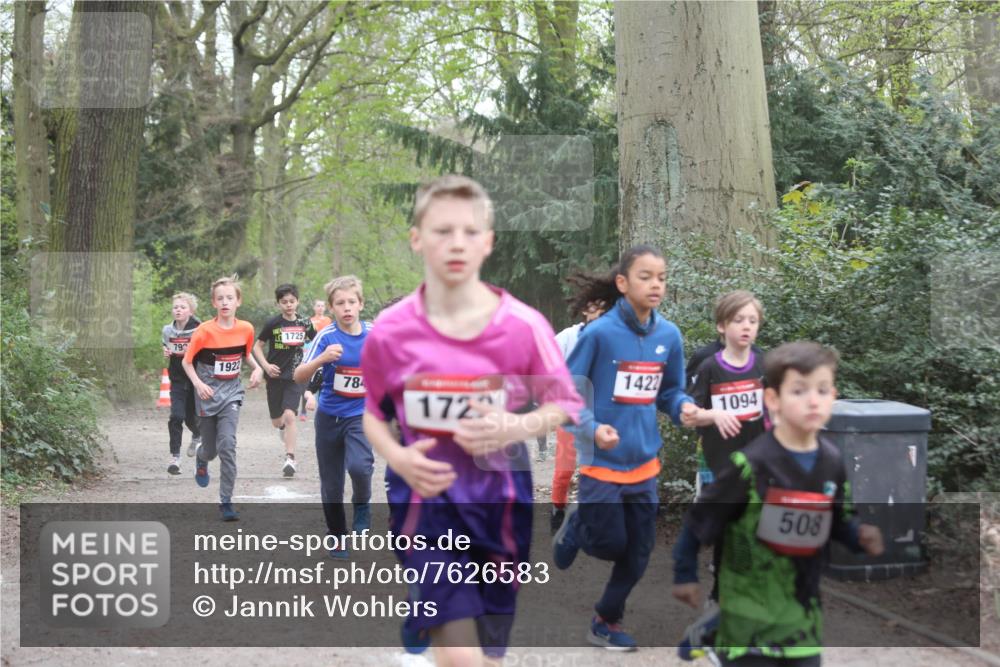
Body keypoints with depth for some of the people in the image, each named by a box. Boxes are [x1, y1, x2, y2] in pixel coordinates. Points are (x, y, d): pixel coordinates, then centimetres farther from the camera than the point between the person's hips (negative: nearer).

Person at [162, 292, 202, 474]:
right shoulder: (168, 330, 2)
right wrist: (166, 352, -2)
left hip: (196, 379, -2)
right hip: (177, 380, 2)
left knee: (191, 417, 10)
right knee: (176, 416, -13)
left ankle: (197, 435, 46)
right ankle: (175, 456, -8)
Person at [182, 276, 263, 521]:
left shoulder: (246, 329, -6)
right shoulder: (204, 331, -15)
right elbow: (187, 361, -6)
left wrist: (257, 368, -4)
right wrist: (198, 383, -21)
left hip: (232, 392, 1)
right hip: (208, 393, -1)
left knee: (227, 445, -15)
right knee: (211, 448, 10)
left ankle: (226, 501, -8)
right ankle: (201, 460, 50)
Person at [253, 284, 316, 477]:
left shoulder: (304, 323, 0)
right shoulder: (273, 323, -5)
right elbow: (257, 346, 4)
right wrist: (266, 365, -10)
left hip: (295, 376, -1)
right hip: (275, 376, 1)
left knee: (289, 415, -18)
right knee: (276, 422, 10)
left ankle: (290, 458, -13)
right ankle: (283, 427, 48)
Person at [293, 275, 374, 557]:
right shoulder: (326, 336, -13)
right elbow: (299, 376, -20)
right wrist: (322, 359, -36)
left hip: (361, 414, 0)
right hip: (329, 415, 1)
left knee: (359, 465, -27)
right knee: (331, 483, 9)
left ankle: (362, 505, 5)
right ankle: (337, 535, 30)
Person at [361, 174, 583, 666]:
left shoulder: (524, 326, -10)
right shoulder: (389, 332, -7)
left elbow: (566, 407, 0)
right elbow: (370, 411, 7)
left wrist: (520, 426, -21)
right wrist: (397, 458, -13)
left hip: (501, 502, 2)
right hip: (428, 500, -1)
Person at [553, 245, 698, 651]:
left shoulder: (669, 335, -2)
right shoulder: (600, 333, -18)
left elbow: (669, 391, 9)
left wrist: (685, 406, -13)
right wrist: (592, 428, -26)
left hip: (644, 462, 5)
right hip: (601, 461, -5)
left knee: (638, 554, 10)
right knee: (611, 544, 0)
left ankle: (607, 621, 30)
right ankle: (577, 526, 34)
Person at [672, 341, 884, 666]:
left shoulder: (831, 462, -1)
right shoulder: (751, 464, -19)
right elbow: (699, 519, -10)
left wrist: (861, 536, -8)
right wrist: (685, 575, -3)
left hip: (801, 606, 6)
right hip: (749, 610, -6)